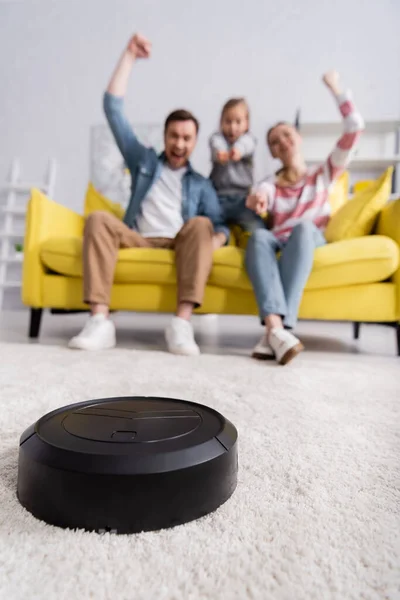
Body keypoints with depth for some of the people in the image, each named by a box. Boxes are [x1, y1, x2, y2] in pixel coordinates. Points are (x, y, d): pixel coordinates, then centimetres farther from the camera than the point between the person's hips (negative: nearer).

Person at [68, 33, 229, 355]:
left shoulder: (201, 184, 21)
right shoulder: (145, 161, 22)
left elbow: (220, 226, 6)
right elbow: (113, 107, 18)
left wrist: (212, 243, -18)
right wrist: (129, 55, 15)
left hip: (180, 246, 0)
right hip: (139, 242, 0)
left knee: (201, 224, -31)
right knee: (99, 219, -27)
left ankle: (182, 322, -42)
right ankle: (100, 320, -38)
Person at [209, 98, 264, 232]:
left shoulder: (248, 138, 10)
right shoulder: (217, 137, 9)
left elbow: (246, 145, -17)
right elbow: (216, 145, -17)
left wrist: (238, 150, -43)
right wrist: (219, 152, -44)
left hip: (242, 197, 0)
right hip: (219, 196, 0)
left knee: (256, 227, -20)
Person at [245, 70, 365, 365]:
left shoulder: (323, 174, 18)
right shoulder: (272, 183, 17)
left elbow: (355, 128, 8)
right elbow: (260, 194, -10)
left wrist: (336, 89, 13)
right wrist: (257, 197, -34)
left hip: (312, 244, -1)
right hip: (278, 246, 1)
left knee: (303, 227, -36)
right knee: (259, 235, -34)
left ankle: (275, 332, -49)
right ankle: (275, 327, -55)